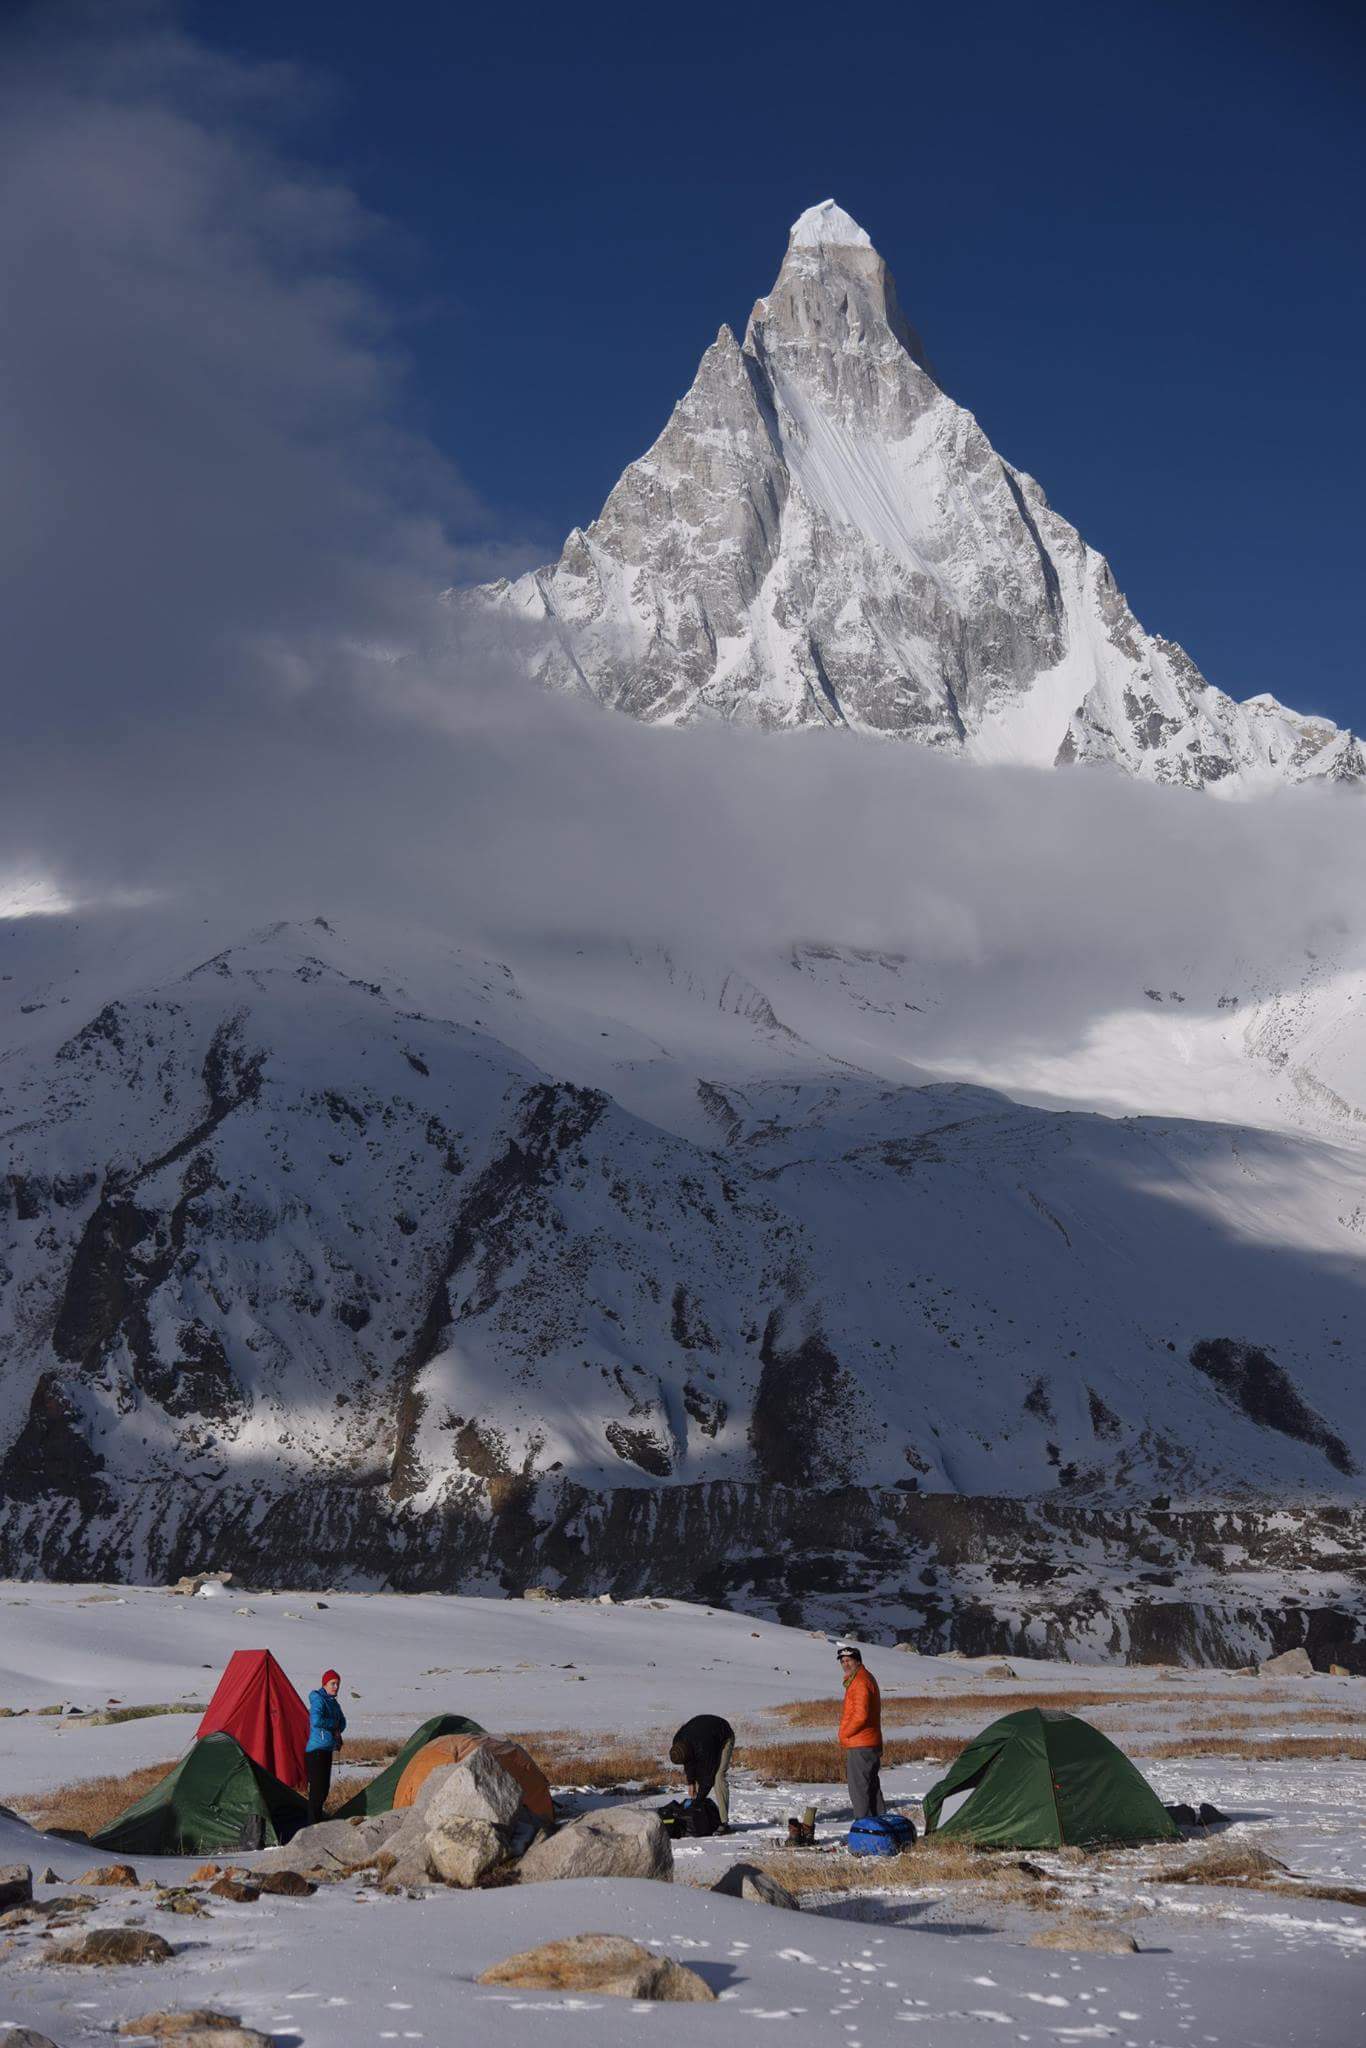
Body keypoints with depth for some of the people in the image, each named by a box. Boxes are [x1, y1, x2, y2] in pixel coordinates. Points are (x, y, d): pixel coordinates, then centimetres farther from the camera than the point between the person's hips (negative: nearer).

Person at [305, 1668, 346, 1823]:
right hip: (316, 1751, -9)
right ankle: (312, 1824, -8)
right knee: (317, 1788, -10)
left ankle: (318, 1820, 23)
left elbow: (342, 1722, 25)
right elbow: (316, 1721, -29)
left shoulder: (333, 1702, 15)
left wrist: (337, 1731, 3)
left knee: (324, 1787, 14)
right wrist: (333, 1725, -13)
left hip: (327, 1750, 9)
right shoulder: (318, 1699, -13)